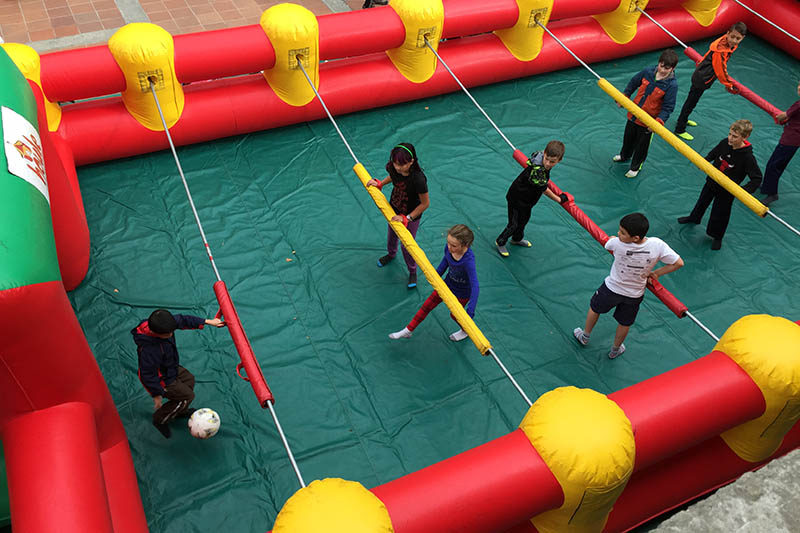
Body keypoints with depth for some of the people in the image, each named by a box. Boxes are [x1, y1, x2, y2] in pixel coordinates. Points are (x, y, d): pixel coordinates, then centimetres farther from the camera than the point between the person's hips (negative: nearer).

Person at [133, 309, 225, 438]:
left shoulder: (164, 324, -22)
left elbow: (181, 320, -6)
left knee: (189, 379, 25)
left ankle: (179, 411, 47)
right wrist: (156, 395, -21)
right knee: (187, 396, 2)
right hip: (162, 380, -9)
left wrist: (208, 321, -5)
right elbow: (148, 375, -33)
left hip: (170, 368, 9)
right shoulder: (149, 350, -43)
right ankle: (160, 419, 20)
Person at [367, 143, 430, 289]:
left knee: (407, 246, 12)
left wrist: (407, 218, -22)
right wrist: (380, 183, -4)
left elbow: (425, 203, -25)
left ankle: (412, 272, 41)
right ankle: (391, 254, 65)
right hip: (394, 210, 5)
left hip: (411, 216, -5)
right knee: (392, 236, 30)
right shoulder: (394, 168, -24)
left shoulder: (418, 179, -40)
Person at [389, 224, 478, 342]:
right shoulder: (449, 247, -23)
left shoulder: (468, 260, -41)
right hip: (448, 284, 6)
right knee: (427, 306, 14)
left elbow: (475, 286, -44)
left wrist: (470, 312, -49)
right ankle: (407, 331, 31)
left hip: (462, 293, -6)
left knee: (454, 314, 19)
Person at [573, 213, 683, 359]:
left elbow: (607, 244, -10)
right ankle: (615, 350, 50)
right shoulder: (657, 245, -30)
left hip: (612, 288, -2)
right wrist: (655, 273, -9)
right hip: (635, 295, 2)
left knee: (595, 309, 28)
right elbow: (678, 263, -20)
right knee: (625, 323, 26)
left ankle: (585, 337, 51)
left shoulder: (616, 243, -34)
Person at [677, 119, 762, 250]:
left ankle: (717, 237, 39)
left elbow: (757, 178, -26)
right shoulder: (725, 143, -17)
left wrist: (745, 190, -40)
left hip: (726, 190, -5)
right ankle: (694, 218, 59)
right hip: (711, 181, 5)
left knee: (719, 214, 12)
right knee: (702, 201, 29)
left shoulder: (748, 157, -31)